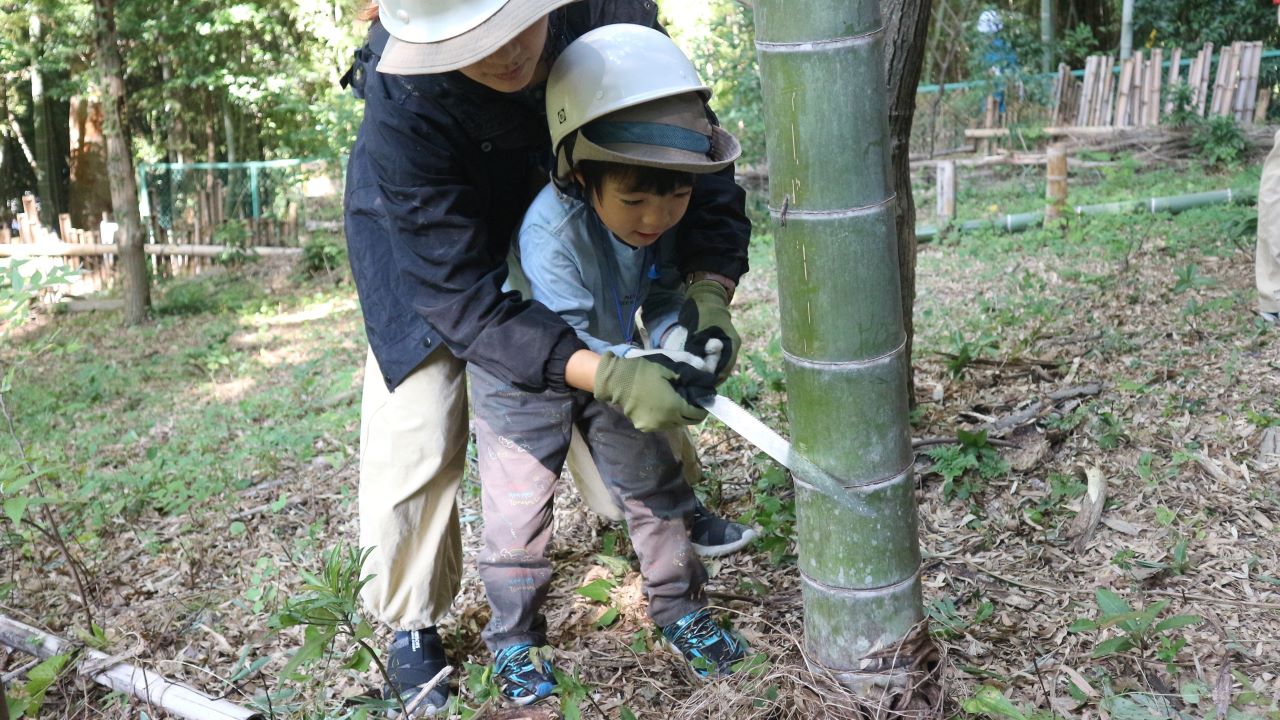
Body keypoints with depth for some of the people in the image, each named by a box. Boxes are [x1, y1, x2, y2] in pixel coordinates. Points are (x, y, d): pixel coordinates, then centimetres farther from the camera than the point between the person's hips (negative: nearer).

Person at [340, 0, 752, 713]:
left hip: (553, 198, 4)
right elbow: (463, 300, -37)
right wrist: (606, 375, -47)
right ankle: (412, 627, 10)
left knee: (653, 376, 7)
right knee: (416, 433, -13)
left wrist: (710, 294, -36)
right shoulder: (404, 106, -40)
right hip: (425, 226, -3)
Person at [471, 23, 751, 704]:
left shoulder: (659, 217, -19)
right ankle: (514, 637, 21)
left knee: (652, 481, 8)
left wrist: (685, 337, -31)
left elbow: (664, 294, -9)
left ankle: (679, 607, 26)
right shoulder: (551, 231, -38)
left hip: (612, 362, 5)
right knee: (519, 504, 0)